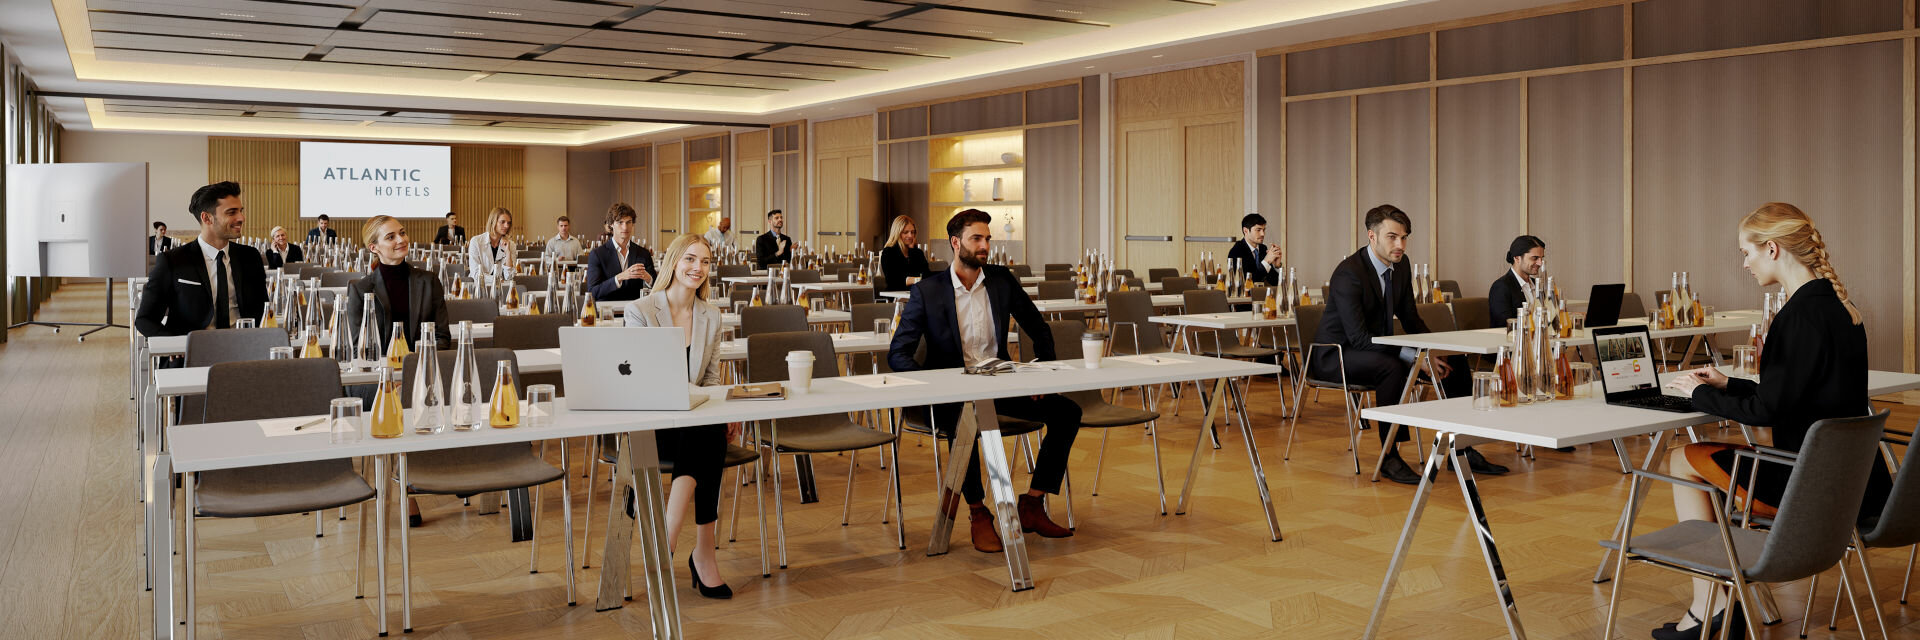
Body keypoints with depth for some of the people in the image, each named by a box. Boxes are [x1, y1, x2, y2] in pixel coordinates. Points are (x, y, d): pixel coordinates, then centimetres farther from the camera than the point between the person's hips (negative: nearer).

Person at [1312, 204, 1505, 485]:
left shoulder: (1400, 270, 3)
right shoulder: (1348, 273, -24)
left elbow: (1411, 320, 13)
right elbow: (1358, 338, -29)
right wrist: (1416, 356, -31)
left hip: (1379, 349, 9)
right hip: (1338, 354, -9)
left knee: (1454, 359, -1)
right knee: (1393, 367, -38)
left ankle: (1463, 450, 5)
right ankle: (1389, 456, -26)